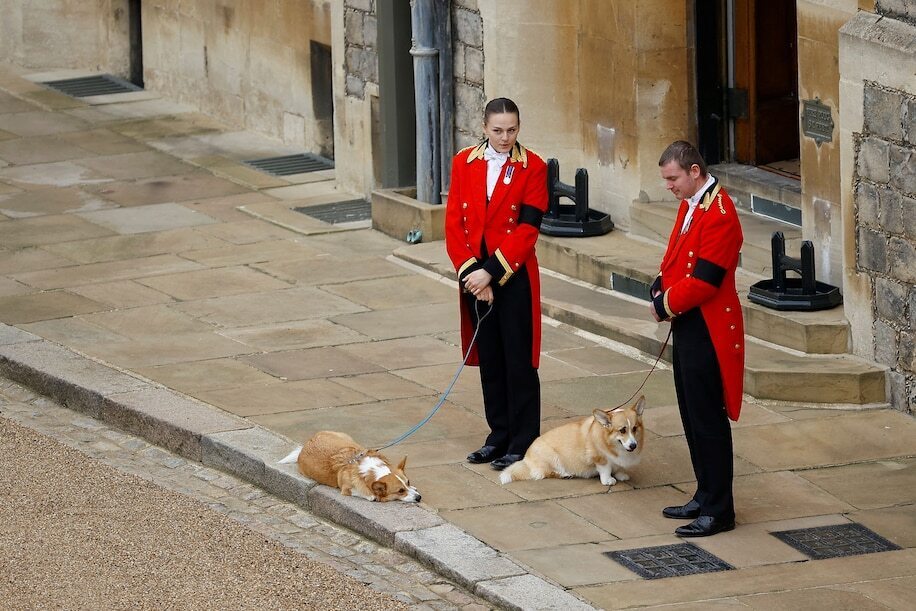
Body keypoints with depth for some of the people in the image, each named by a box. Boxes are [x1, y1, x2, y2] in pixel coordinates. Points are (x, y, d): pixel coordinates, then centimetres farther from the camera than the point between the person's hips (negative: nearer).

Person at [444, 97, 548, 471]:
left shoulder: (532, 168, -6)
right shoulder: (464, 163, 4)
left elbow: (527, 228, -13)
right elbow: (454, 224, 1)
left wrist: (490, 271, -17)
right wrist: (470, 273, -10)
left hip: (515, 277, -4)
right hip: (475, 276, 4)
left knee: (519, 361, 0)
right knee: (489, 359, 12)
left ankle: (523, 443, 5)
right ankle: (499, 436, 22)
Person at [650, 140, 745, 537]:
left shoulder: (719, 214, -20)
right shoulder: (689, 205, 11)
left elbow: (704, 281, -23)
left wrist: (666, 305, -12)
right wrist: (660, 287, 1)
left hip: (708, 332, -10)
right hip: (687, 326, 10)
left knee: (707, 419, -4)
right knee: (692, 416, 16)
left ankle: (718, 511, 2)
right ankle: (706, 497, 26)